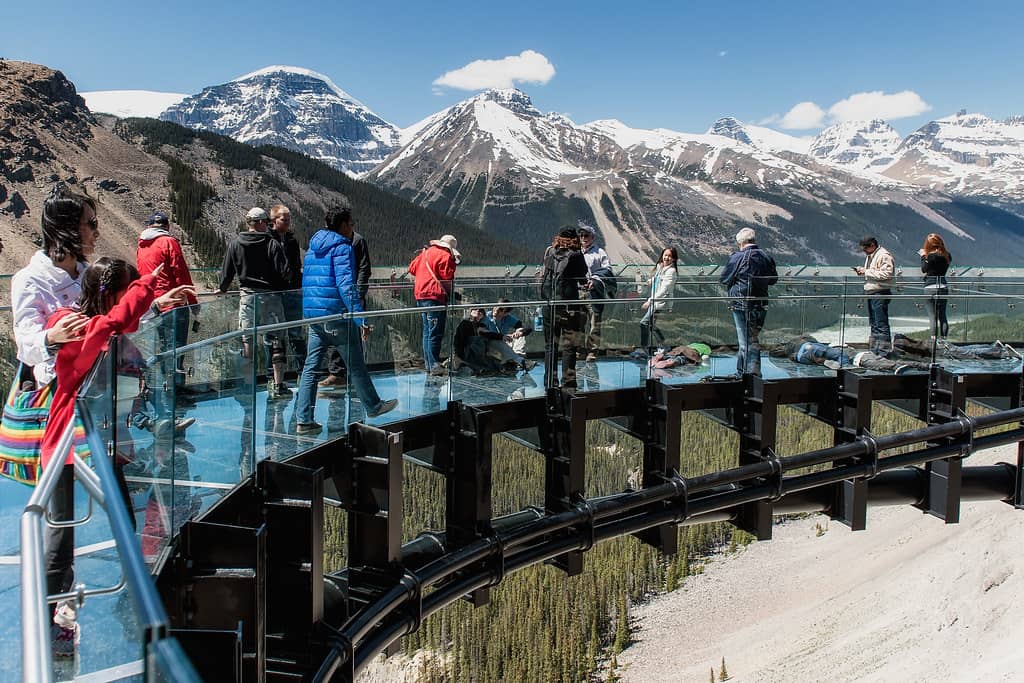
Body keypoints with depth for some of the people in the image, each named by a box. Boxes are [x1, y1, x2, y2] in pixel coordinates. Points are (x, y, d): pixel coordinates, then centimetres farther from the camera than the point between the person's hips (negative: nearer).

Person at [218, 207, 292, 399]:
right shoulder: (272, 244, -7)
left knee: (247, 339, 8)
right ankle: (278, 385, 3)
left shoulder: (235, 243, 2)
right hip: (270, 297, -2)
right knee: (274, 339, 3)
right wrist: (283, 285, 12)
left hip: (247, 297, 2)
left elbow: (227, 271, 7)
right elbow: (285, 272, -10)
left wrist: (222, 288, 25)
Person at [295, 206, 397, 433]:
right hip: (337, 315, -7)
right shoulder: (342, 248, -10)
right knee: (356, 365, 8)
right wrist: (361, 320, -22)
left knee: (310, 367, 5)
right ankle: (373, 406, 24)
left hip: (312, 315, 7)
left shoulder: (312, 248, 16)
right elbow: (346, 286, -20)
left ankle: (303, 420, 3)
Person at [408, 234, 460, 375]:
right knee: (436, 332, -8)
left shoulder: (425, 252, 16)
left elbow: (412, 268, 20)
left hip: (420, 294, 9)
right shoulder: (445, 256, -9)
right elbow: (448, 277, -13)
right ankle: (434, 365, -10)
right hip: (435, 296, -9)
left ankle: (428, 363, 20)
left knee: (427, 331, 16)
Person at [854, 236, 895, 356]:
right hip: (871, 293, 10)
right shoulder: (869, 256, 18)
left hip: (880, 293, -10)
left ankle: (883, 352, -6)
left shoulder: (884, 255, -12)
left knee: (881, 324, -8)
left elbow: (886, 274, -22)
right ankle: (874, 350, 23)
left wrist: (867, 272, -18)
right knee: (874, 323, 16)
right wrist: (862, 271, 6)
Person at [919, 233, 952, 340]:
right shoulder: (947, 256, 5)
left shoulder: (931, 256, -14)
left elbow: (924, 269, -5)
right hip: (943, 286, 6)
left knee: (933, 317, -2)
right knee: (943, 317, 12)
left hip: (931, 287, -6)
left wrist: (923, 256, 7)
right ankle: (944, 340, 13)